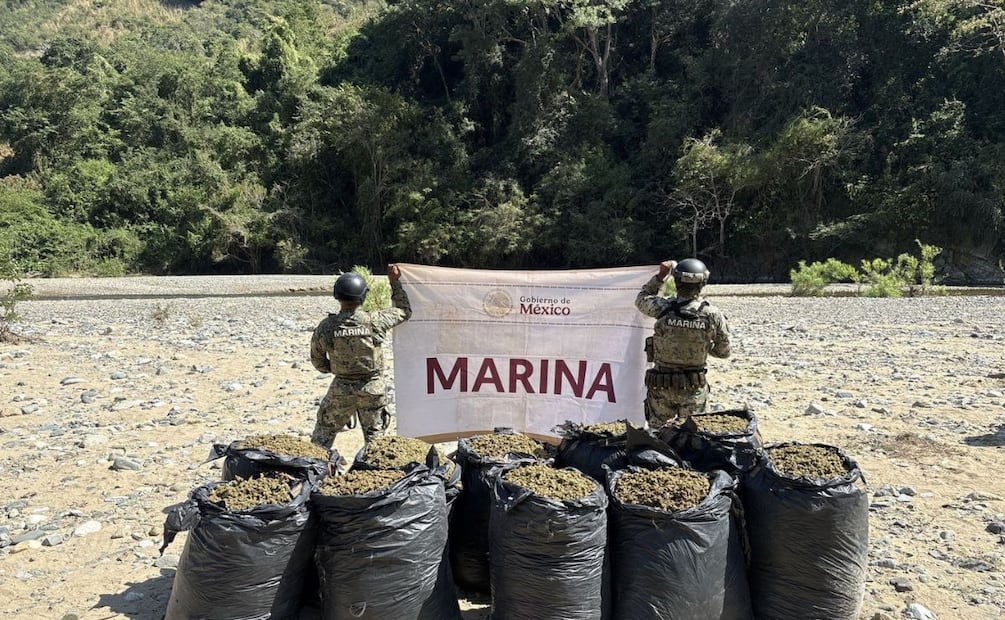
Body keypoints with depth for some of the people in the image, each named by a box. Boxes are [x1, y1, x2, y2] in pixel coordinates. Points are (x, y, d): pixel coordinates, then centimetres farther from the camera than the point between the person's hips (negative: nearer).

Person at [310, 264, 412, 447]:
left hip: (341, 389, 1)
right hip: (373, 388, 0)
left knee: (324, 432, 18)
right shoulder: (375, 321, -14)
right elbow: (405, 311, 4)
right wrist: (395, 282, 8)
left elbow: (317, 360, 2)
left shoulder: (326, 326, -11)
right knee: (375, 436, 13)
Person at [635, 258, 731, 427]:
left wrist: (660, 275, 11)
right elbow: (723, 352, -1)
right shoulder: (713, 315, -13)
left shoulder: (663, 308, -16)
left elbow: (641, 299, 8)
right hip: (694, 388, 0)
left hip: (661, 386, 0)